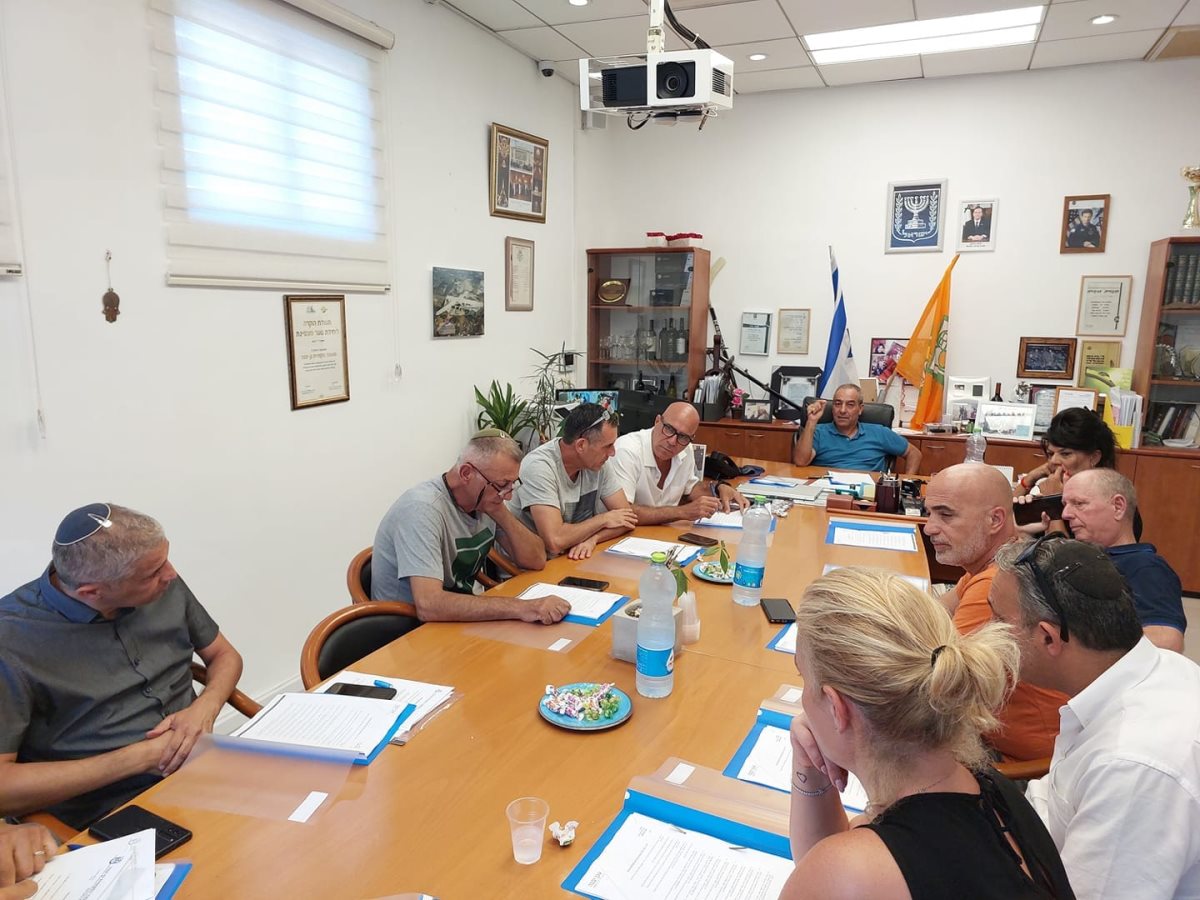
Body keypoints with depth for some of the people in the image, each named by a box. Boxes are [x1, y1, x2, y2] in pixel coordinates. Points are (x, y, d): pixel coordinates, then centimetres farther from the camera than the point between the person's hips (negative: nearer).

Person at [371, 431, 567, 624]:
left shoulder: (486, 498, -1)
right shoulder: (422, 508, -25)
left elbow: (536, 560, 0)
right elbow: (428, 605, -35)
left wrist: (501, 514, -15)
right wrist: (519, 607, -39)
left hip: (465, 614, 7)